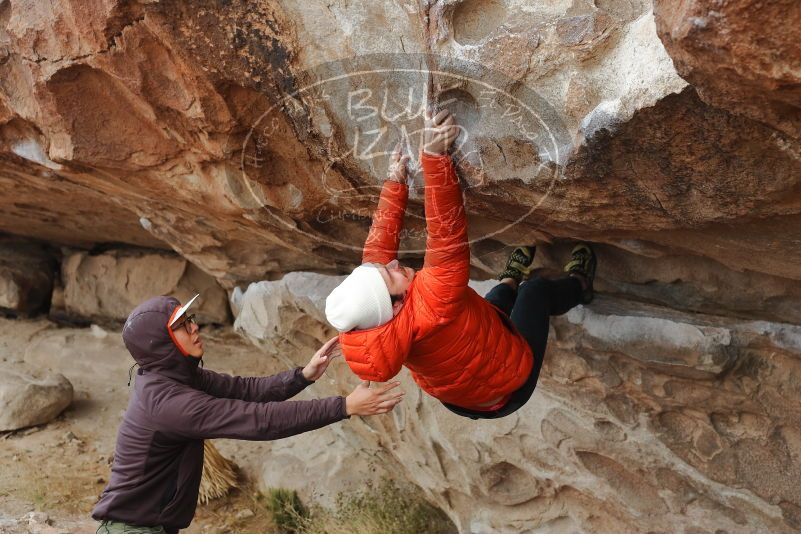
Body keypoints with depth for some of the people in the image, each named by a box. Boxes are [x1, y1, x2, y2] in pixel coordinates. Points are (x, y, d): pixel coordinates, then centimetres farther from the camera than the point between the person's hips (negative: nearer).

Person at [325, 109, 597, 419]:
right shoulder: (428, 309, -48)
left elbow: (379, 246, -14)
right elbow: (446, 238, -51)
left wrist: (395, 183, -8)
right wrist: (434, 155, -55)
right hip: (507, 391, -5)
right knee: (535, 290, 15)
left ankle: (511, 280, 57)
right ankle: (578, 285, 46)